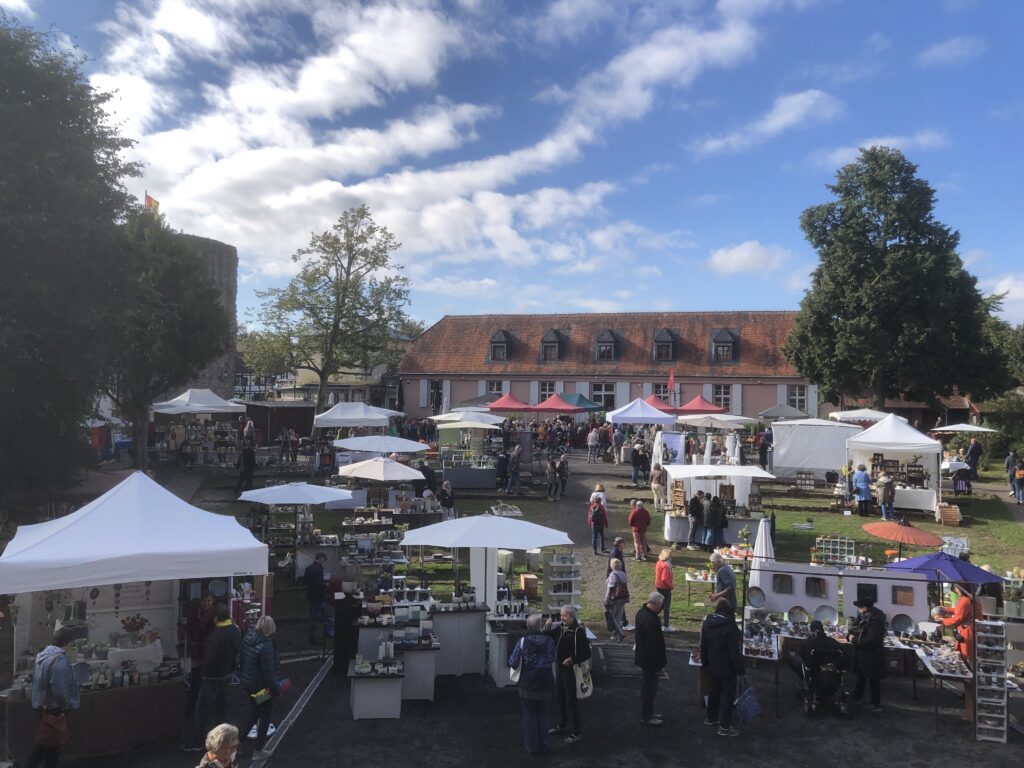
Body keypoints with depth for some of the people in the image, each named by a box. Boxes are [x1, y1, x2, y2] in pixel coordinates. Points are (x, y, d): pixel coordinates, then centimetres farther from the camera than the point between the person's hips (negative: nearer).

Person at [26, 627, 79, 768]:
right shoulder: (59, 660, -27)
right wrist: (70, 704, -10)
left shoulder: (43, 655, 4)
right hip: (54, 710, -9)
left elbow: (39, 682, 15)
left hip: (43, 706, 9)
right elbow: (60, 691, -27)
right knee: (53, 746, 6)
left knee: (44, 743, 21)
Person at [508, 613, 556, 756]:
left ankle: (531, 746, 20)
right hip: (545, 685, 2)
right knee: (542, 715, 18)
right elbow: (552, 660, 4)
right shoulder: (549, 641, -10)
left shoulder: (522, 642, -17)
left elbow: (512, 662, -12)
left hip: (527, 686, -2)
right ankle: (543, 746, 25)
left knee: (529, 715, 14)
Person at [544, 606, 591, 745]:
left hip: (571, 670, -7)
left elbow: (586, 653, -18)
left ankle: (577, 732, 12)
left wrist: (572, 660, -20)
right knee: (560, 698, 21)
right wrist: (547, 628, -8)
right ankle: (562, 724, 40)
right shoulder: (559, 628, 0)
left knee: (572, 701, 0)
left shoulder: (579, 631, -19)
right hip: (559, 668, 7)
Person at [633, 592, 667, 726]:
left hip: (643, 658, 10)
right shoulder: (650, 621, -30)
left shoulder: (641, 612, 1)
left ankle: (647, 713, 36)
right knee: (649, 689, 5)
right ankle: (646, 717, 18)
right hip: (650, 660, -10)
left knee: (646, 687, 22)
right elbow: (653, 645, -26)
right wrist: (657, 664, -20)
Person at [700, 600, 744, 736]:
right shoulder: (730, 625, -21)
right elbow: (735, 650, -20)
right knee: (728, 695, 3)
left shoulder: (707, 623, 2)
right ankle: (724, 727, 7)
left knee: (714, 690, 21)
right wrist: (739, 669, -13)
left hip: (713, 665, 7)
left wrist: (705, 663, 20)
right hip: (728, 667, -7)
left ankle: (711, 718, 34)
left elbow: (703, 645, 10)